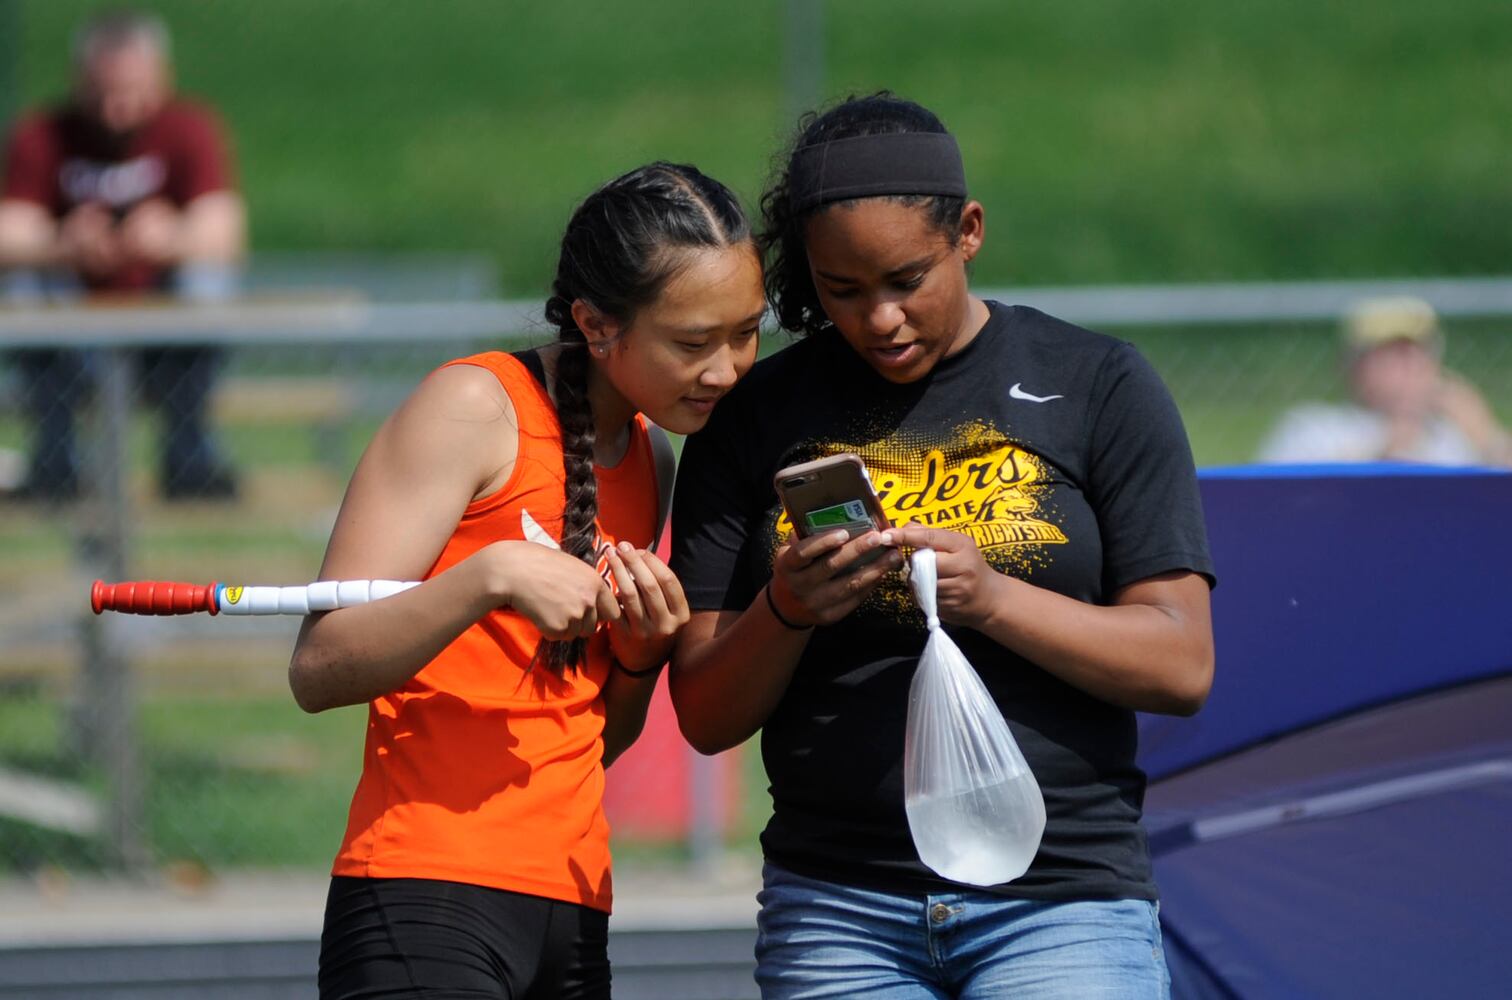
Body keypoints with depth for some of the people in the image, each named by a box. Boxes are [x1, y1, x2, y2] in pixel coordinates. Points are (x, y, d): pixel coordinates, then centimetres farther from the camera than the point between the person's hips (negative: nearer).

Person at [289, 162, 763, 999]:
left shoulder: (646, 461, 16)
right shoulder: (476, 408, -5)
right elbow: (318, 670, -12)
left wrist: (640, 657, 2)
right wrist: (493, 577, -24)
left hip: (573, 926, 7)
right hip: (432, 898, -7)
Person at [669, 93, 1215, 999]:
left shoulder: (1099, 386, 5)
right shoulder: (758, 420, 8)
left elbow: (1182, 668, -2)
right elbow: (707, 717, 7)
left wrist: (989, 597, -16)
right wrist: (785, 612, -14)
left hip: (1062, 900, -2)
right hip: (836, 912, 2)